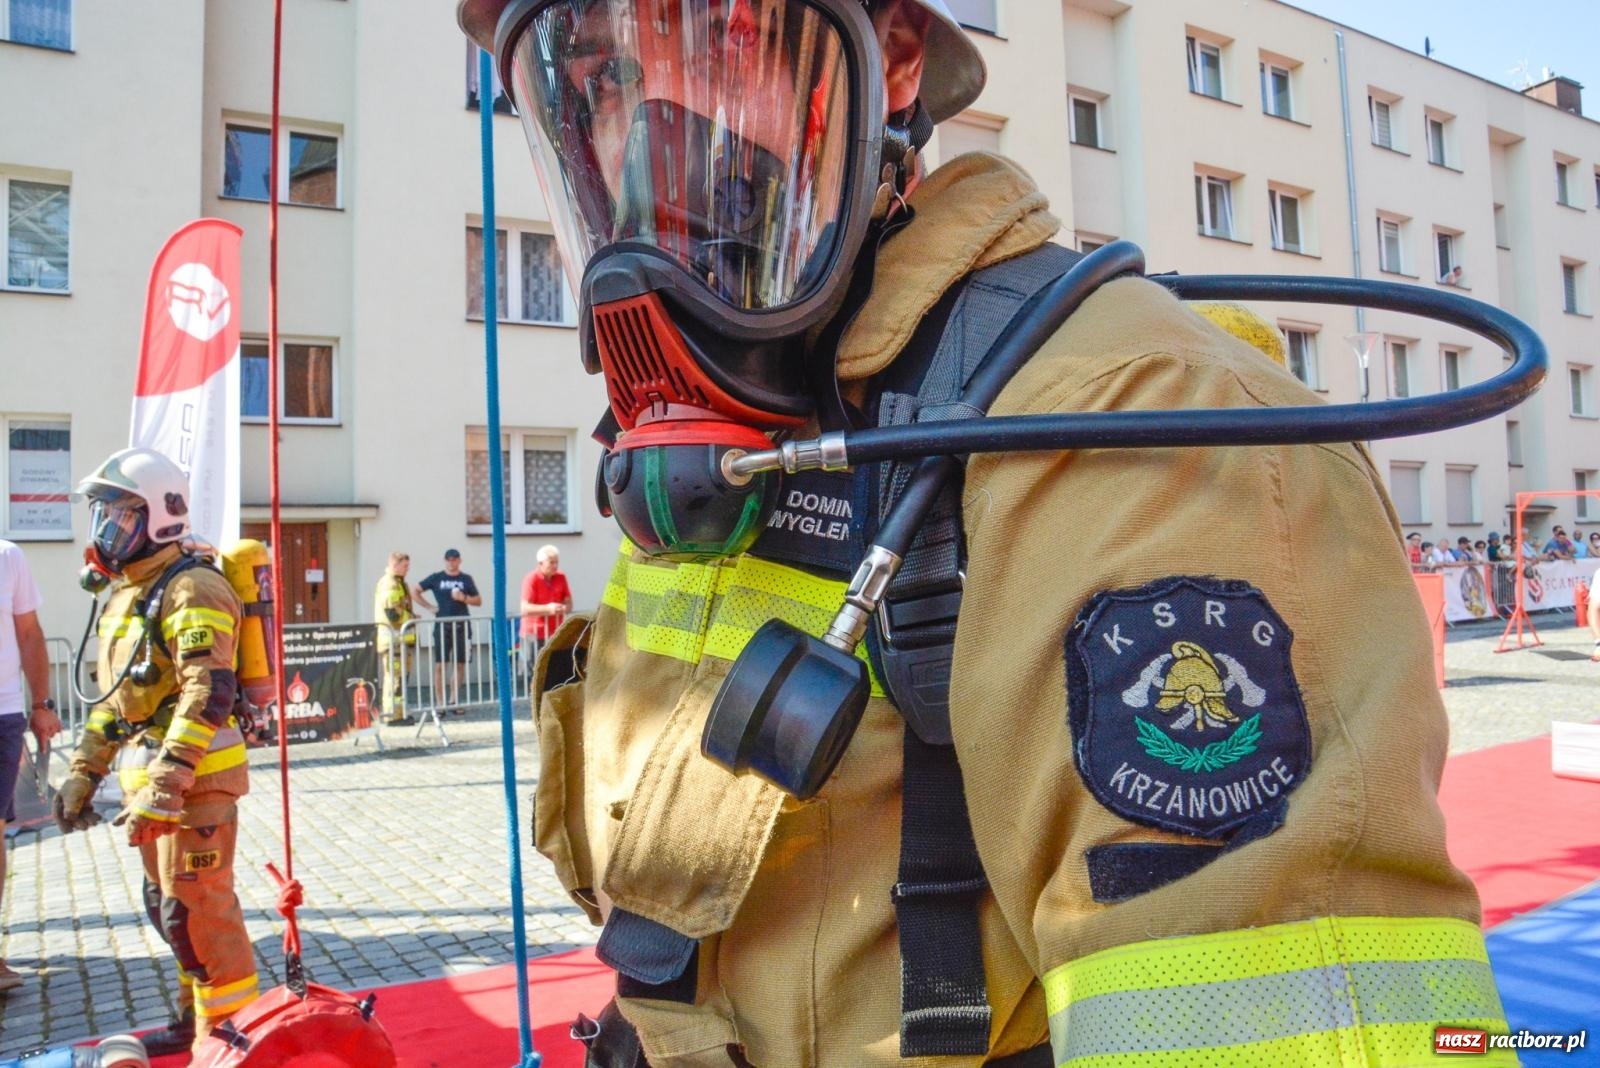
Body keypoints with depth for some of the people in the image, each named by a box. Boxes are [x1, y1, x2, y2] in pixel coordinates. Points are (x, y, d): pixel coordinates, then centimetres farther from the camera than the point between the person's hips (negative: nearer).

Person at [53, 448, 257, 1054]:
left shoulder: (190, 590, -16)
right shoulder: (127, 593, 15)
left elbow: (208, 695, -26)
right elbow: (113, 696, 22)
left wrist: (164, 787, -30)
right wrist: (83, 773, 21)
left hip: (194, 776, -10)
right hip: (149, 776, 10)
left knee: (194, 911, -5)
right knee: (167, 905, 18)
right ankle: (198, 1020, 34)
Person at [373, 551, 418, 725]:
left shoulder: (398, 583, 19)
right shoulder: (389, 585, -14)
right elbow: (393, 614, -21)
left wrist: (411, 616, 10)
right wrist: (412, 618, -8)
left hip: (399, 638, 11)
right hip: (393, 637, -11)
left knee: (400, 676, 15)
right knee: (395, 676, -9)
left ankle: (398, 713, 22)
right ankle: (394, 715, -7)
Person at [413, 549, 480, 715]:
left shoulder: (466, 579, 10)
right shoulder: (436, 578, 6)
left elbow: (478, 601, 10)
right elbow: (414, 591, 8)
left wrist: (464, 598, -8)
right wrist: (429, 606, 0)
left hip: (462, 626, 2)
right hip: (442, 626, -2)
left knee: (460, 664, 4)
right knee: (440, 665, -3)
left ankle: (453, 701, 14)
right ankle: (440, 704, 1)